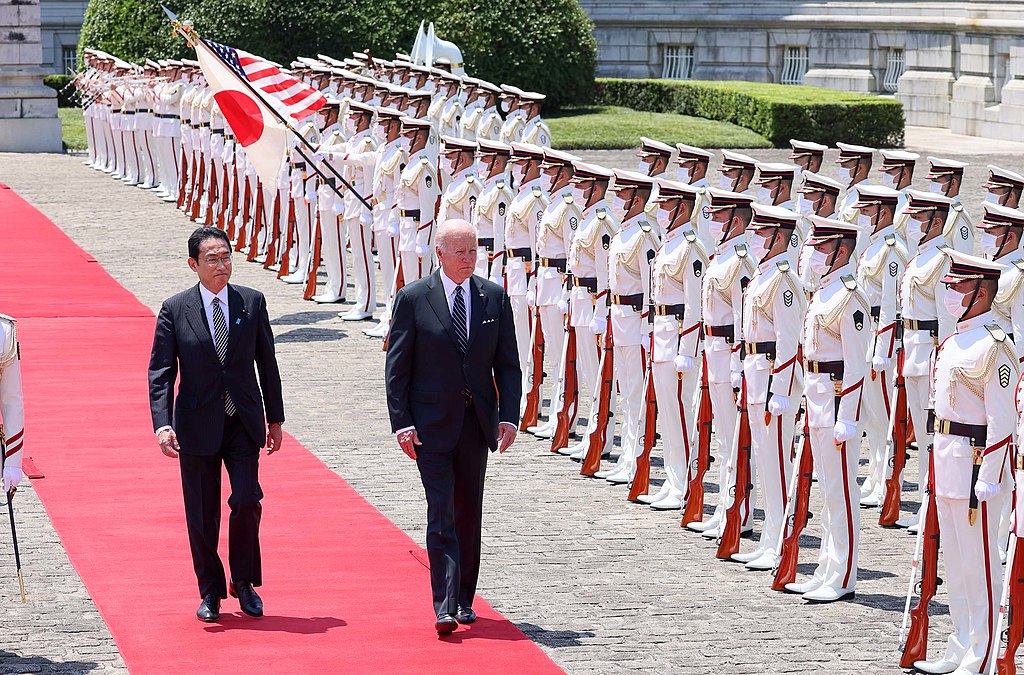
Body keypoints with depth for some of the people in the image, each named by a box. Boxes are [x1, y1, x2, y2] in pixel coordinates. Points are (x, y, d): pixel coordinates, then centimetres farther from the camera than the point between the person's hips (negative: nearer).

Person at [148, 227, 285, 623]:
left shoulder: (252, 303, 2)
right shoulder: (174, 310, -4)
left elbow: (266, 363, 8)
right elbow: (160, 372, -5)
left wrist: (275, 418, 9)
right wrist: (162, 425, -15)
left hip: (243, 423, 1)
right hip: (197, 425, -1)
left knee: (247, 501, -10)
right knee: (202, 514, 5)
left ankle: (244, 583, 10)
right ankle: (210, 593, 20)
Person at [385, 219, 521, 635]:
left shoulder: (494, 297, 4)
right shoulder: (413, 299, -5)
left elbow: (507, 363, 6)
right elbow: (396, 367, -3)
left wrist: (509, 416, -5)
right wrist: (402, 423, -10)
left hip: (477, 422, 4)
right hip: (431, 424, -4)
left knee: (469, 514, 11)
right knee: (442, 514, -10)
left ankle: (464, 600, 21)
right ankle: (445, 607, -14)